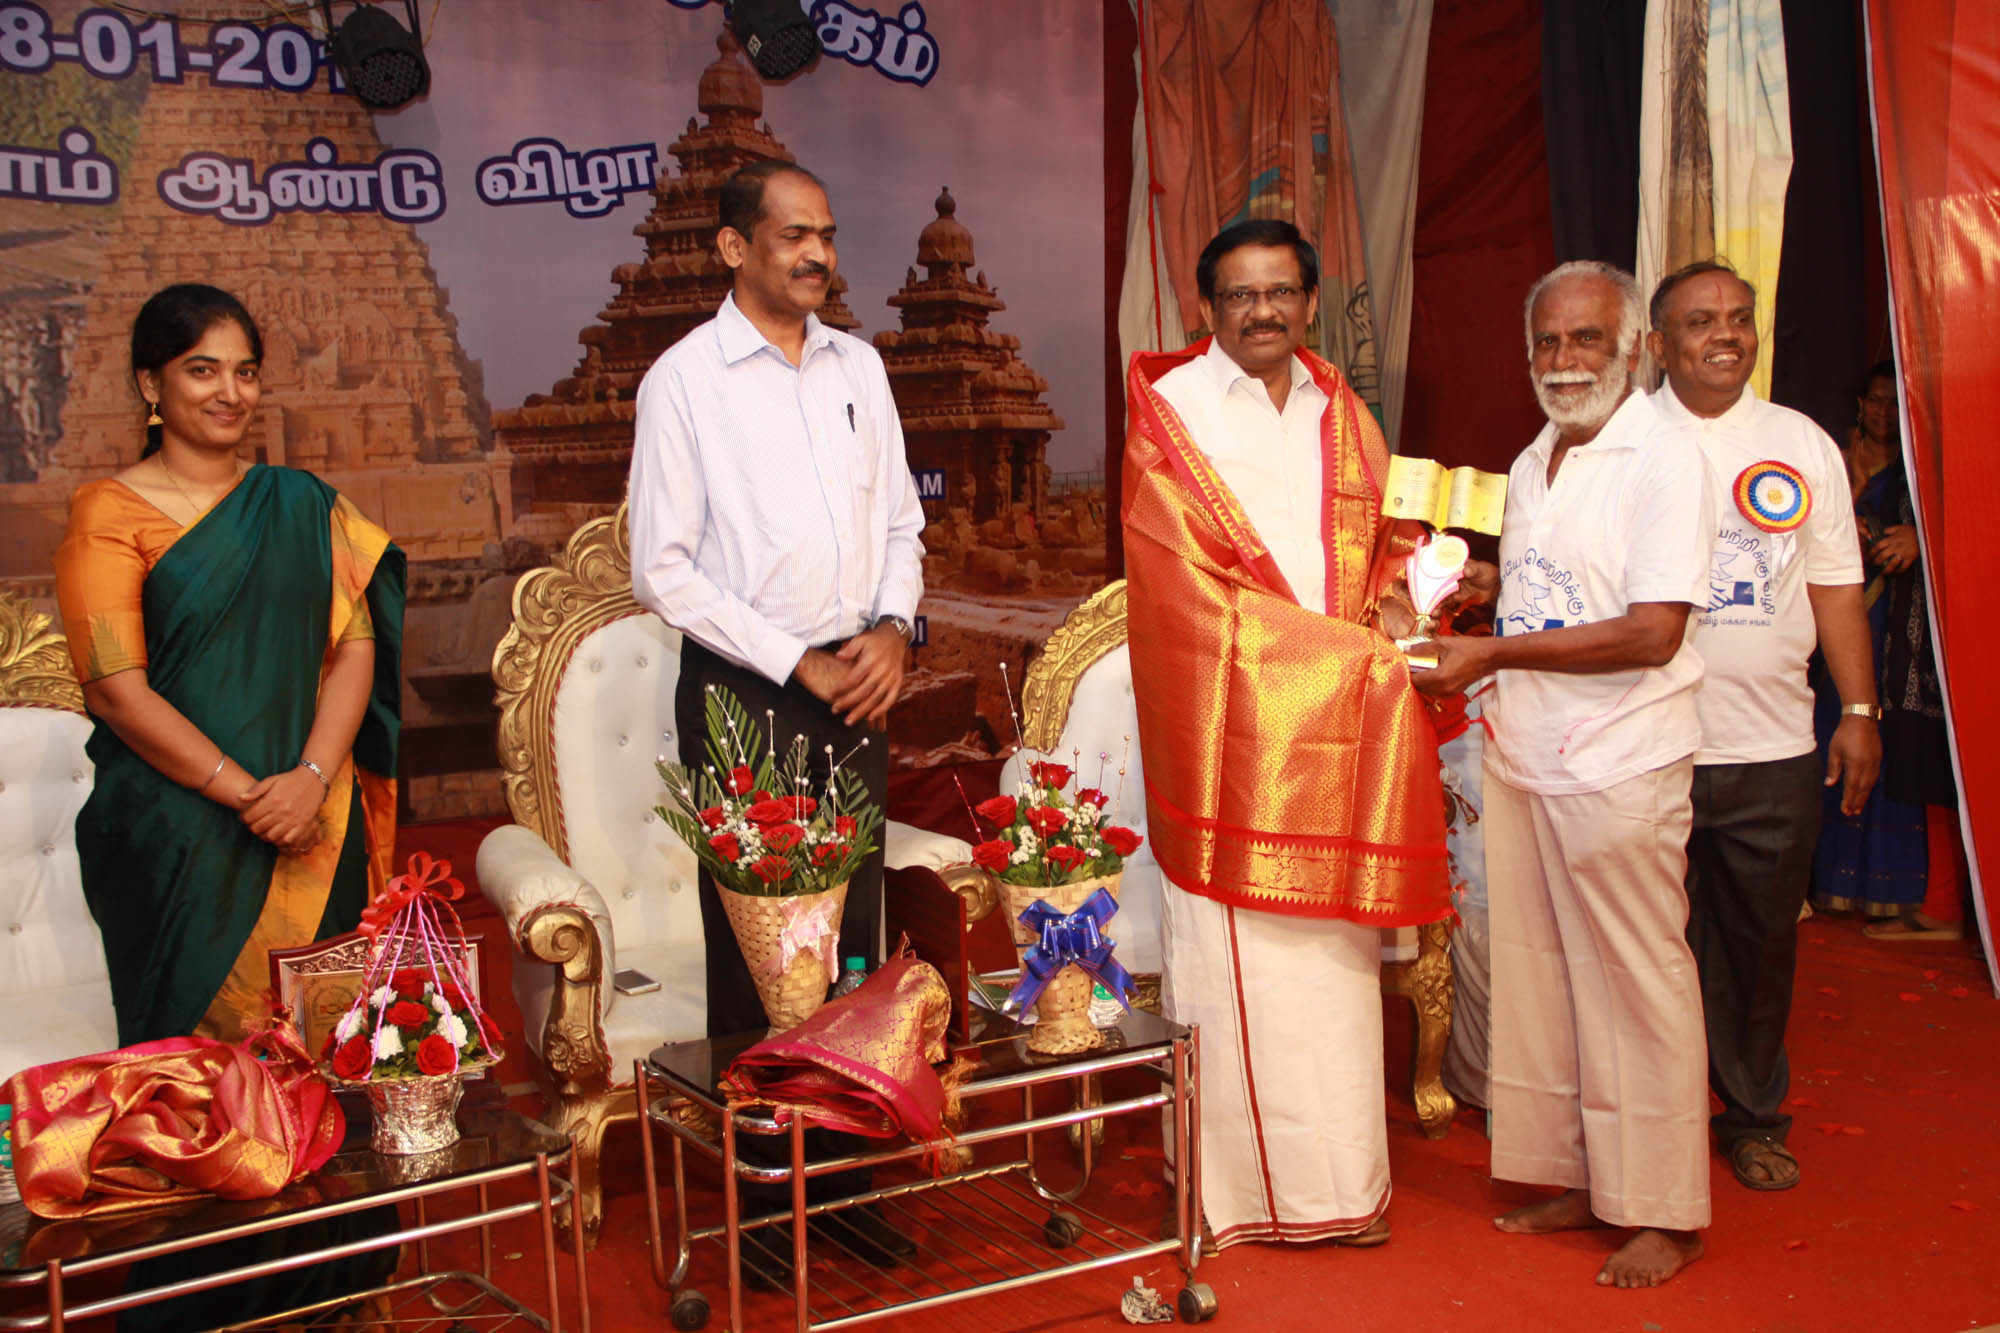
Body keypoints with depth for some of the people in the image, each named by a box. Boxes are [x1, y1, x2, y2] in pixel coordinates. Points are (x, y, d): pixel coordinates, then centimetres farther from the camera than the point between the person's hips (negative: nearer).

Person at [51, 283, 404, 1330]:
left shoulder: (302, 506, 11)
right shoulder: (109, 515, -1)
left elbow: (355, 646, 4)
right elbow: (115, 686, -8)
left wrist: (309, 779, -11)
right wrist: (242, 793, -15)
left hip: (313, 830, 4)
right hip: (178, 835, -3)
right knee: (199, 1045, 1)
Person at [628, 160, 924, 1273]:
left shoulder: (859, 366, 11)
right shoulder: (686, 379, -4)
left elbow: (901, 521, 16)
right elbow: (665, 570, -8)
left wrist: (895, 626, -3)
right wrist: (796, 666, -11)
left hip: (857, 685, 5)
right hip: (745, 689, -4)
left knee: (855, 937, 9)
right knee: (752, 943, 1)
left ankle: (844, 1169, 21)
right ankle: (756, 1191, 14)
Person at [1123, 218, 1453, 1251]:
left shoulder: (1344, 418, 16)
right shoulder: (1169, 413, -1)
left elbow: (1381, 551, 22)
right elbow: (1192, 581, -9)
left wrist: (1395, 607, -2)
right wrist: (1350, 650, -11)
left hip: (1339, 729, 5)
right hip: (1229, 728, -4)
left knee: (1336, 957, 6)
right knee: (1234, 956, -3)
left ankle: (1341, 1182, 16)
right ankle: (1235, 1184, 8)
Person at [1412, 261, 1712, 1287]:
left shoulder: (1664, 463, -10)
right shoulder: (1529, 469, 15)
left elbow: (1652, 632, -19)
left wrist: (1493, 653, -18)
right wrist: (1484, 586, 7)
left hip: (1620, 770, -7)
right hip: (1521, 762, 7)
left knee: (1636, 989, 2)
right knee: (1537, 978, 12)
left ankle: (1664, 1215, 15)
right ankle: (1576, 1179, 26)